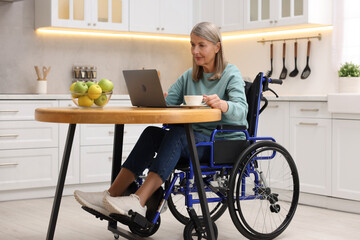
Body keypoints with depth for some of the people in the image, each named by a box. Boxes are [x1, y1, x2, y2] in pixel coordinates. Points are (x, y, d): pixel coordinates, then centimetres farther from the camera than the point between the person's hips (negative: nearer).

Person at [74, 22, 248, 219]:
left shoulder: (231, 74, -2)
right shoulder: (190, 76, 17)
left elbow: (241, 111, -18)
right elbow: (167, 101, 7)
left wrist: (222, 104, -39)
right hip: (197, 139, 6)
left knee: (177, 134, -33)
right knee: (152, 133, -20)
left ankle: (138, 202, -43)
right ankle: (111, 197, -28)